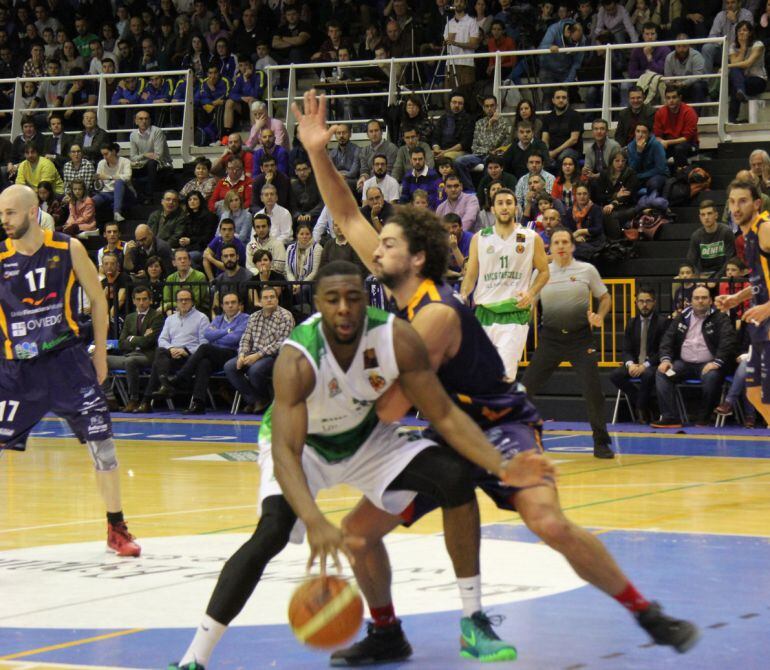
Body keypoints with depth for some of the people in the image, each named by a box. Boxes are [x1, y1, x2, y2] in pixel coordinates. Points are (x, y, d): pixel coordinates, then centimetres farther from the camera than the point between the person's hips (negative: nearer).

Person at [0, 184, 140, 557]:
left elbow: (97, 299, 6)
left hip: (66, 358, 0)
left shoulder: (69, 250, -5)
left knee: (101, 441, -2)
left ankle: (116, 529, 11)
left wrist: (100, 353, 5)